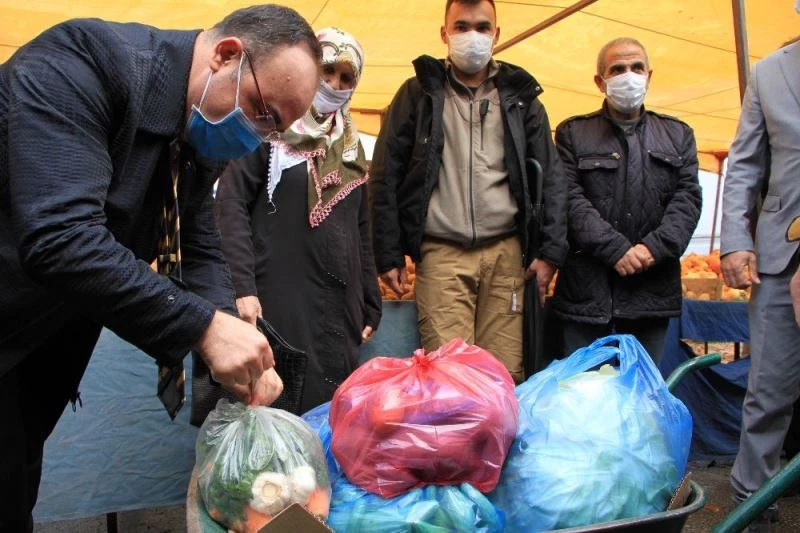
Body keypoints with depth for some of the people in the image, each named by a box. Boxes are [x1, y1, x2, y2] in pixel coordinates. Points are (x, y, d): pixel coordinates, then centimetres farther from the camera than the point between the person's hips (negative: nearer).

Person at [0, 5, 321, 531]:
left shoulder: (203, 138, -1)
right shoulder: (84, 61, -26)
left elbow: (201, 251, 2)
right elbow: (60, 239, -37)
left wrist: (233, 344, -15)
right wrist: (204, 327, -35)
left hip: (55, 328, 7)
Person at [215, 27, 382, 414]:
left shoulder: (351, 147, 18)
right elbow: (232, 205, -8)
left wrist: (370, 305, 15)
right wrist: (242, 287, -19)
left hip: (340, 309, 6)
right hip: (278, 301, -5)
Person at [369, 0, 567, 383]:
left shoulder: (520, 96, 14)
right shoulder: (418, 93, 8)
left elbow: (550, 177, 12)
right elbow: (386, 176, 5)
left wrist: (550, 250, 3)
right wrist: (388, 255, 0)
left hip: (506, 253, 2)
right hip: (441, 254, -1)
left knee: (505, 374, 1)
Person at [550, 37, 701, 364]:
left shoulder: (677, 135, 16)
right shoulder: (572, 133, 7)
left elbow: (688, 198, 6)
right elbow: (570, 200, -5)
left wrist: (654, 248, -11)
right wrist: (616, 250, -14)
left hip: (653, 286, 3)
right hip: (589, 287, -2)